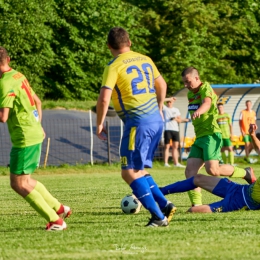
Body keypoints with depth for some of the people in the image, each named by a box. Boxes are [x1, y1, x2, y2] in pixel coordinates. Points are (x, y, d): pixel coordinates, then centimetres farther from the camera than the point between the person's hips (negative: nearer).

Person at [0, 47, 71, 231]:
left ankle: (55, 220, -2)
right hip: (36, 134, 9)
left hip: (24, 139, -9)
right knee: (24, 180, 21)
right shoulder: (19, 76, 11)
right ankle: (59, 208, 24)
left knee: (19, 184, -1)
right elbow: (37, 101, 22)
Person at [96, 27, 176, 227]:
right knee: (138, 171, 19)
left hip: (137, 122, -8)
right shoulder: (145, 60, 14)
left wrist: (100, 124, -3)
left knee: (130, 173, -5)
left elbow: (104, 98, -16)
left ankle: (158, 216, -13)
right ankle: (165, 205, 10)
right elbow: (162, 85, 27)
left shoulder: (114, 66, -8)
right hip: (156, 120, 8)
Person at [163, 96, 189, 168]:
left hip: (176, 130, 4)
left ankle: (176, 163, 4)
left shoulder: (176, 110, 19)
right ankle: (166, 163, -5)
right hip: (168, 129, -4)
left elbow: (179, 120, 15)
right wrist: (169, 99, -2)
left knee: (175, 146, 3)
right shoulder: (165, 108, 7)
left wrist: (176, 119, -7)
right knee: (167, 146, -6)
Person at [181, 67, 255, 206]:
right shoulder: (190, 94, 16)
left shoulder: (205, 88, -9)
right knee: (190, 171, -8)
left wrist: (199, 111, -53)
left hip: (211, 134, -8)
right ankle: (196, 204, -10)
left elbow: (207, 103, -31)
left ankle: (245, 173, 1)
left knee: (212, 169, -21)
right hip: (199, 137, 8)